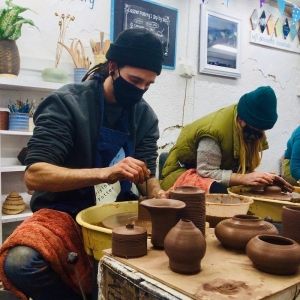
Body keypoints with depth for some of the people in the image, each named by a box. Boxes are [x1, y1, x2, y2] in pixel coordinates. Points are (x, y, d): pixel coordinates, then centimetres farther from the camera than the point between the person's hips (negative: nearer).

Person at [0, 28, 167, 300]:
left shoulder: (146, 116, 4)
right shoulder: (66, 103, -11)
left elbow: (146, 175, 5)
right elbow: (34, 175, -19)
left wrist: (159, 195, -19)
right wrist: (105, 173, -32)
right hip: (66, 213, -3)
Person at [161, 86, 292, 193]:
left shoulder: (253, 127, -5)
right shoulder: (214, 130, -29)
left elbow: (244, 164, 0)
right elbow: (206, 172, -26)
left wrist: (258, 177, -19)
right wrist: (243, 178, -33)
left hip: (218, 171, 8)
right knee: (220, 192, -36)